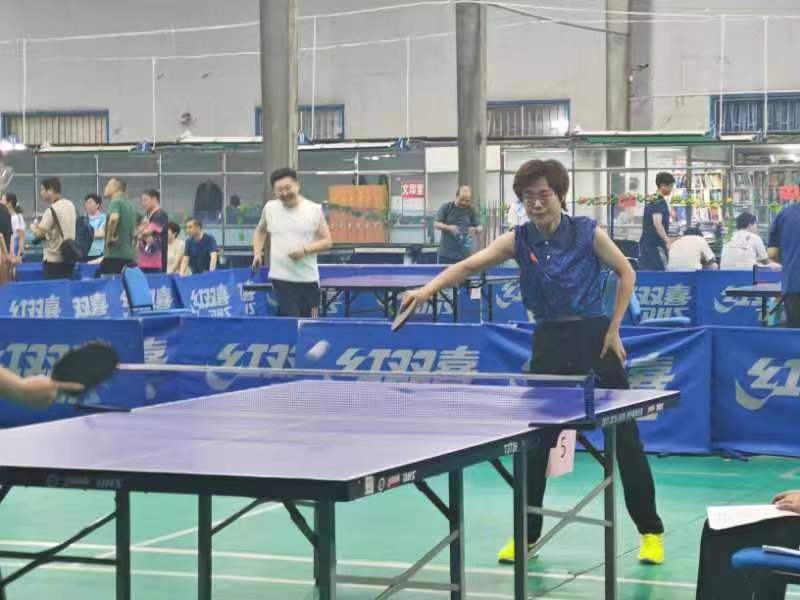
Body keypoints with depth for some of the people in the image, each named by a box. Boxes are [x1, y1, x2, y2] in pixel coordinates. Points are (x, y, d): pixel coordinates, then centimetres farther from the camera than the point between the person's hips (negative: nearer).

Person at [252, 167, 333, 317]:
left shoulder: (314, 210, 0)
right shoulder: (270, 208, 5)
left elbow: (327, 241, 1)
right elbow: (260, 231, 24)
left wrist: (305, 250, -15)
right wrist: (257, 253, 9)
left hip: (308, 278, 1)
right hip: (281, 278, 0)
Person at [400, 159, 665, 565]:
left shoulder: (588, 233, -7)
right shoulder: (519, 240, -4)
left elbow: (626, 274, 4)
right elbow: (469, 265, -15)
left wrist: (614, 329, -3)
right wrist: (429, 288, -31)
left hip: (595, 338, -2)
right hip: (549, 342, 2)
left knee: (625, 439, 1)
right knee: (533, 442, 3)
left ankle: (650, 531, 13)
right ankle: (526, 533, 17)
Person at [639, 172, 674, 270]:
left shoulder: (650, 201, 16)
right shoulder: (659, 202, -12)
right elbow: (657, 224, -23)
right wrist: (668, 241, -28)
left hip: (645, 243, 9)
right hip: (656, 244, -9)